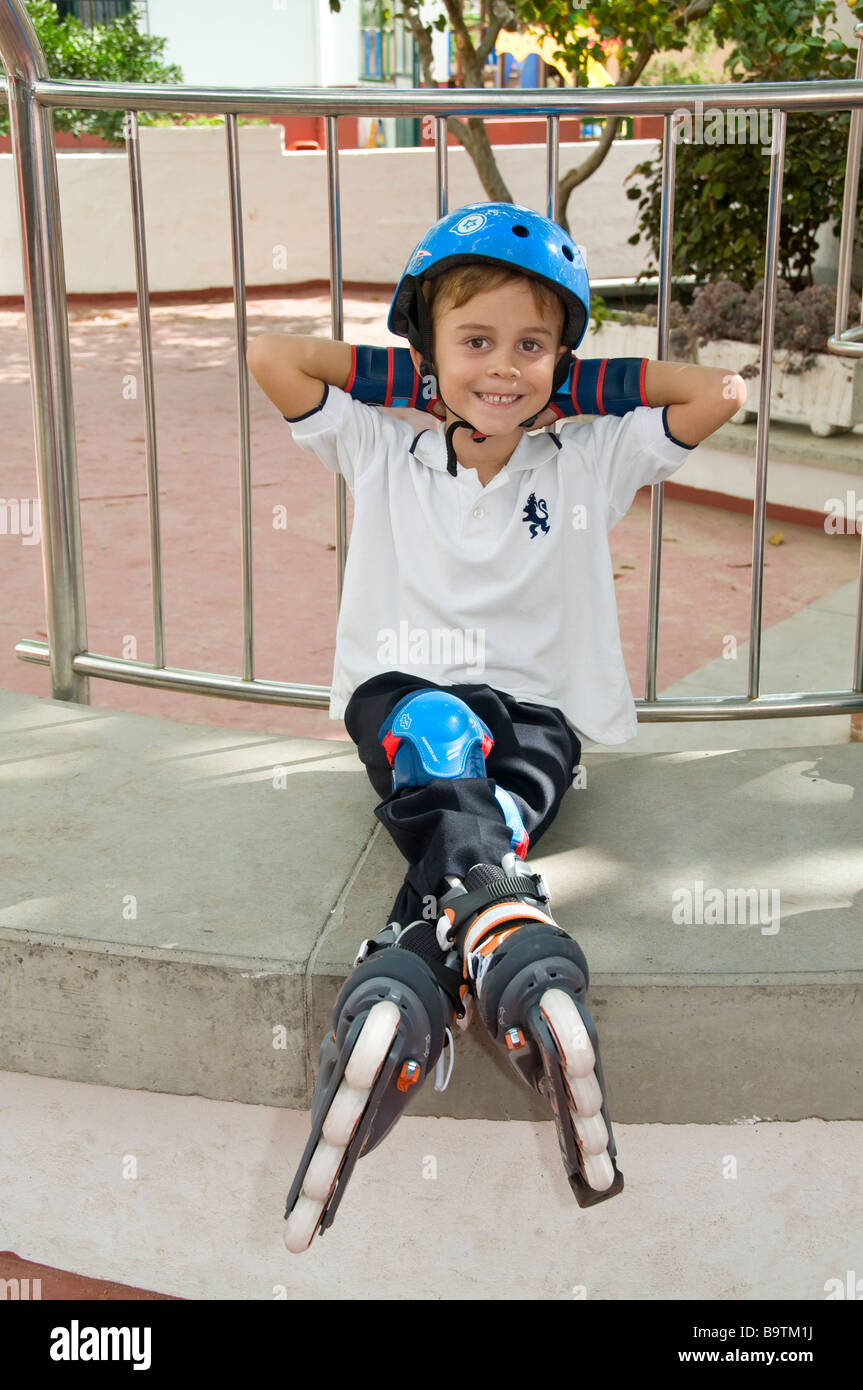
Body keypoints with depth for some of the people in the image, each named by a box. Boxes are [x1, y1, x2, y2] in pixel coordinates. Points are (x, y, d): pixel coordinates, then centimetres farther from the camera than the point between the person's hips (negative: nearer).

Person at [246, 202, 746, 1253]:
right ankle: (523, 969, -60)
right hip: (400, 693, -1)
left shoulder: (590, 462, 11)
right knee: (438, 742, -38)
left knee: (478, 826, -33)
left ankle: (390, 1008, -55)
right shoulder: (382, 455, 12)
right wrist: (405, 375, 10)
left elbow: (720, 394, 5)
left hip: (535, 708, 1)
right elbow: (271, 357, 5)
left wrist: (580, 387, 8)